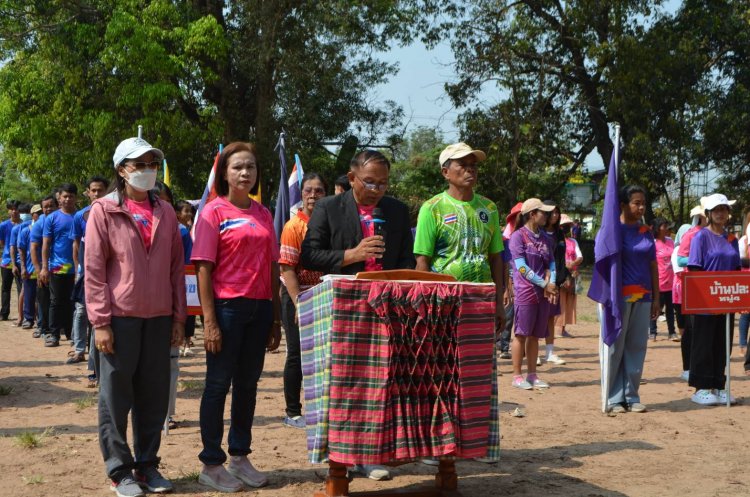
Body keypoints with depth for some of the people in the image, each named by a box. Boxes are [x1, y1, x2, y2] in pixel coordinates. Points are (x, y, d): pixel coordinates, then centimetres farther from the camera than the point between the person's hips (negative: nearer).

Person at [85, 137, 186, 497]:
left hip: (159, 318, 4)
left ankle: (147, 464, 20)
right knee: (116, 396, 2)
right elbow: (93, 270, -7)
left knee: (155, 395, 8)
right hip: (120, 317, -4)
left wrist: (179, 316, 6)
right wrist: (100, 322, -12)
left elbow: (177, 267, 11)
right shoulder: (103, 211, -3)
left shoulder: (166, 213, 10)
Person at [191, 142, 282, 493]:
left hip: (260, 308, 5)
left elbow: (272, 268, 13)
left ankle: (240, 457, 22)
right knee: (218, 384, 1)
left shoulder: (264, 214, 10)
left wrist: (276, 318, 11)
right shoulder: (214, 212, -5)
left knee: (248, 384, 11)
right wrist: (209, 321, -14)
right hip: (227, 306, -5)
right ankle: (211, 464, 10)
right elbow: (203, 269, -8)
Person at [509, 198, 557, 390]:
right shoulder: (518, 236, -6)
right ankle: (517, 376, 4)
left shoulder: (546, 239, 14)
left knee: (535, 335, 9)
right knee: (521, 334, -2)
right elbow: (522, 268, -12)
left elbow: (551, 264, 13)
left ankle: (532, 375, 15)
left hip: (543, 294, 6)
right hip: (525, 293, -6)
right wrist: (545, 284, -12)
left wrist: (552, 284, -5)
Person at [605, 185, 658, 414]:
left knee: (637, 347, 7)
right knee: (616, 347, 1)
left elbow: (653, 266, 13)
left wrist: (656, 298, 10)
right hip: (620, 296, -5)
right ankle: (615, 398, 7)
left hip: (642, 297, 5)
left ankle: (632, 396, 15)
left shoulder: (646, 232, 11)